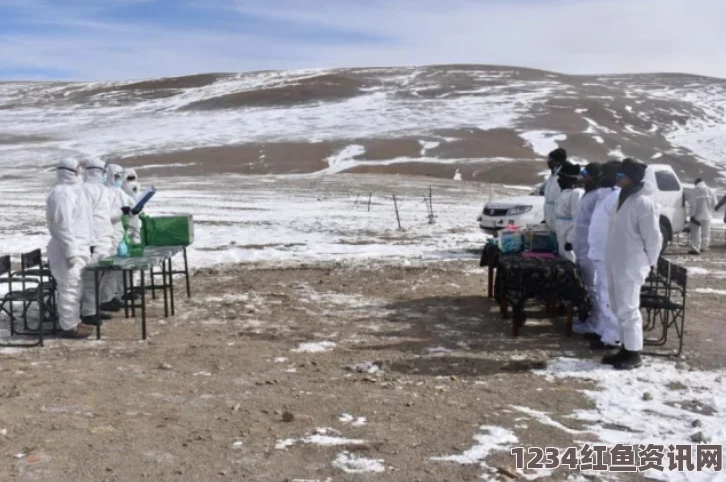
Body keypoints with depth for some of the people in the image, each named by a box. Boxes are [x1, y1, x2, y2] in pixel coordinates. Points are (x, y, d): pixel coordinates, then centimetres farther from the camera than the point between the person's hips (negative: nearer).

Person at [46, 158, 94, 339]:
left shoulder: (72, 189, 16)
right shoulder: (62, 193, -17)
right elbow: (63, 225, -23)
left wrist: (80, 248, 22)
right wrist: (70, 251, -24)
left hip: (77, 248, 10)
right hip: (68, 250, -10)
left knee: (75, 288, 16)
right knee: (69, 288, -5)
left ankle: (74, 321, 25)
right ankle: (69, 326, 2)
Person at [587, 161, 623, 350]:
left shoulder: (618, 197, -18)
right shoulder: (605, 194, 15)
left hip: (609, 256, -11)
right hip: (600, 254, 11)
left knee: (609, 298, -5)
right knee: (602, 296, 19)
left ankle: (612, 338, 2)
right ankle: (602, 330, 30)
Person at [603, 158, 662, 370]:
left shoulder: (643, 202, -16)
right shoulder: (624, 197, 12)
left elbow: (653, 237, -13)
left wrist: (649, 263, -3)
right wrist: (611, 258, 16)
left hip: (631, 266, -9)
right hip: (616, 264, 9)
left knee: (628, 310, -3)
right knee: (619, 309, 14)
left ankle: (634, 354, 8)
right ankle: (626, 349, 24)